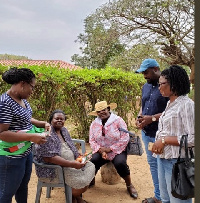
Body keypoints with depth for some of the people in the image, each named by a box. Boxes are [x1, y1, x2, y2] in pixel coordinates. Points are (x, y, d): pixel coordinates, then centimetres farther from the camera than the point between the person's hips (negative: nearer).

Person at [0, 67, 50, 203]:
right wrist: (31, 137, -29)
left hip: (26, 152, 9)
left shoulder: (23, 100, 5)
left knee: (23, 185, 25)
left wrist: (43, 123, 3)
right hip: (12, 157, -9)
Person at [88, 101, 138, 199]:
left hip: (117, 151, -3)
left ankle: (129, 185, -4)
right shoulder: (94, 124, 2)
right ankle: (91, 181, 8)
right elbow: (92, 140, 2)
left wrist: (110, 149, -17)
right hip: (100, 151, 3)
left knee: (120, 163, -31)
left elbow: (125, 138, -15)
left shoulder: (118, 120, -10)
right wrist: (100, 149, -17)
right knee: (92, 161, -24)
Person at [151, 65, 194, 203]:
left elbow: (192, 139, -20)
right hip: (163, 158, 8)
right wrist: (158, 143, -1)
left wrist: (164, 140, -18)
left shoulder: (186, 104, -15)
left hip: (176, 161, -8)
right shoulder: (170, 103, 12)